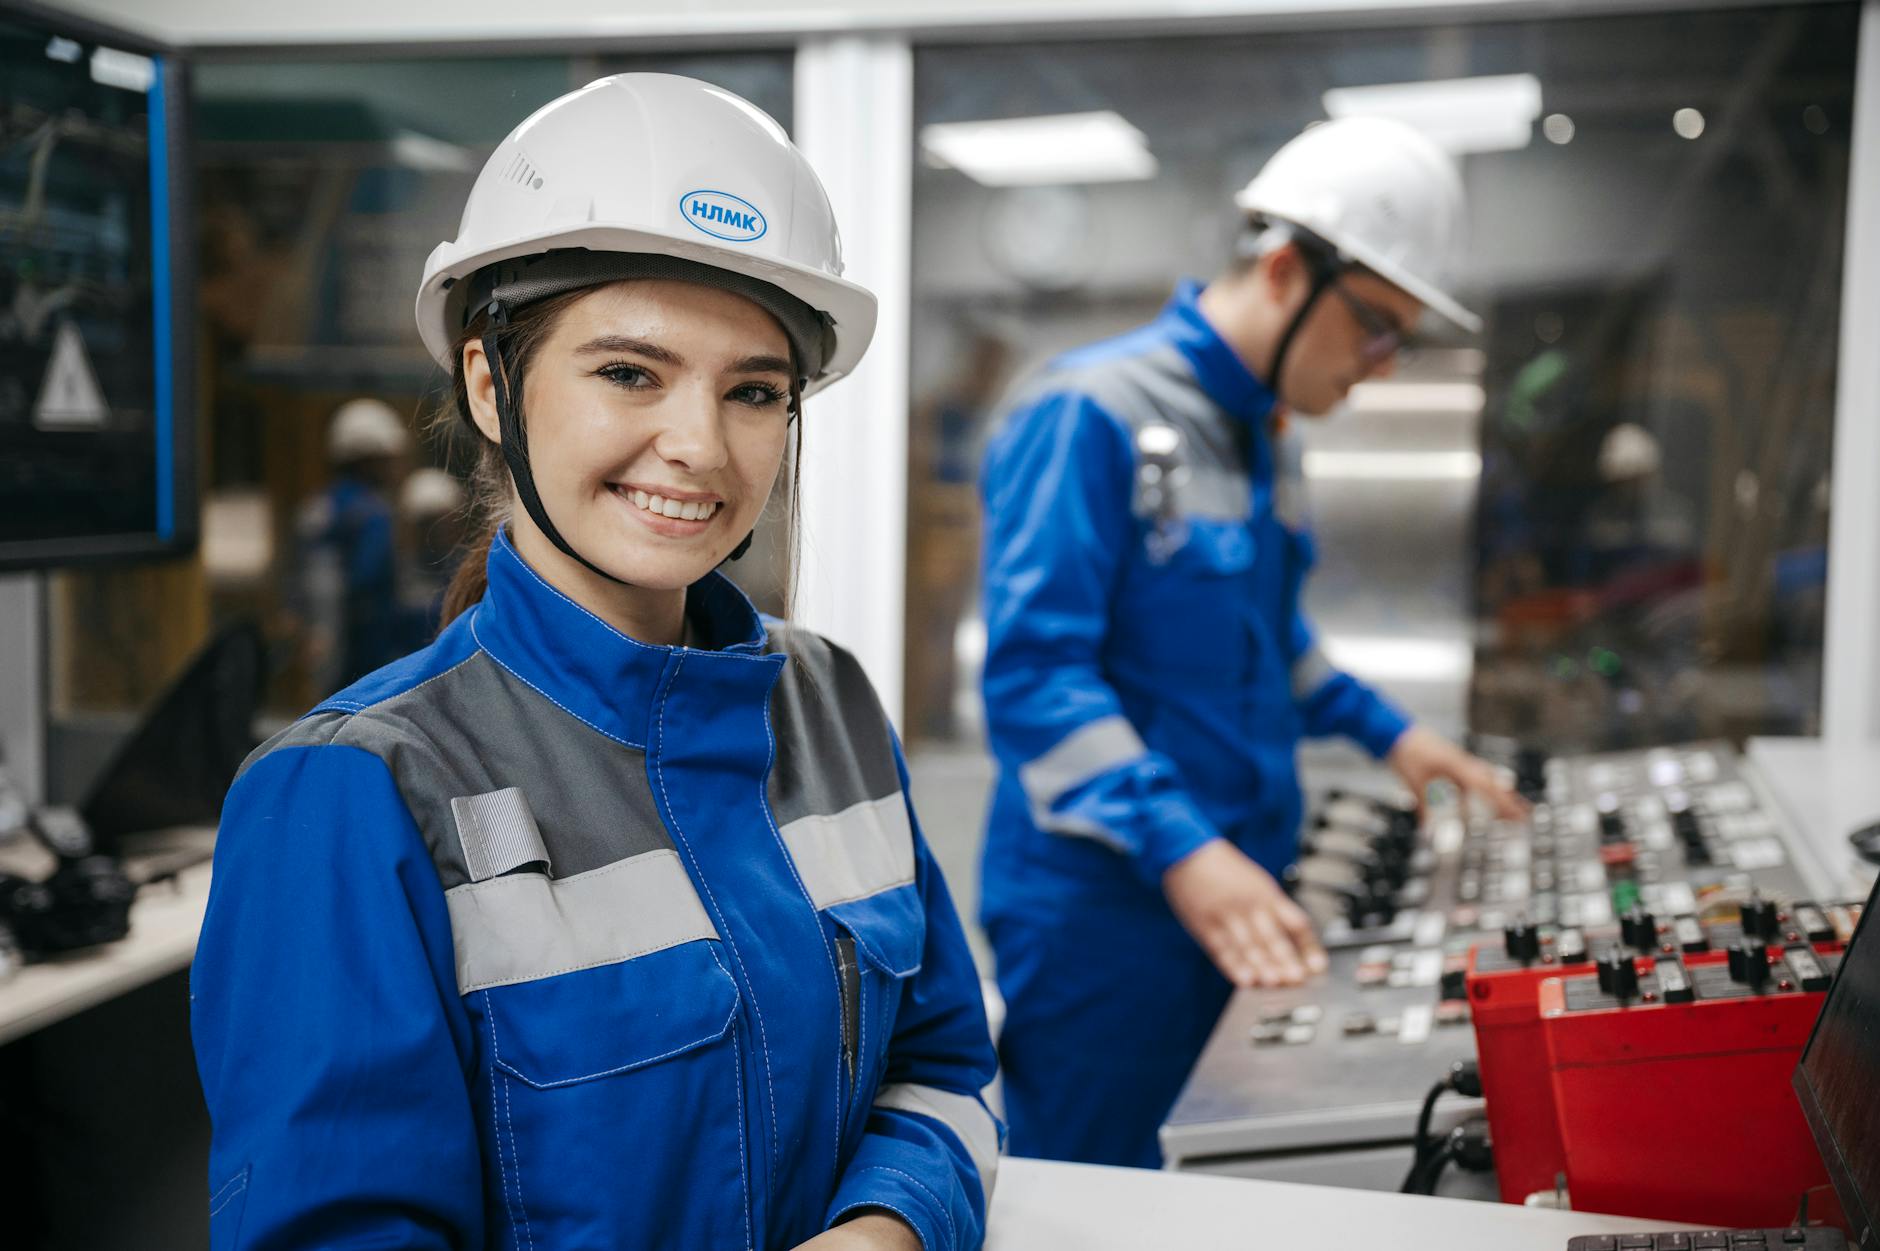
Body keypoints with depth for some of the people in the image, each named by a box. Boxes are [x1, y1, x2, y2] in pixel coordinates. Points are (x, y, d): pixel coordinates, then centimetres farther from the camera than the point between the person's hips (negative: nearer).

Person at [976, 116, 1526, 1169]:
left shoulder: (1267, 436, 12)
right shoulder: (1091, 412, -16)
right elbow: (1035, 672, -24)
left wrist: (1385, 730, 15)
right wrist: (1177, 849, -32)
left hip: (1245, 891, 8)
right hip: (1107, 902, -8)